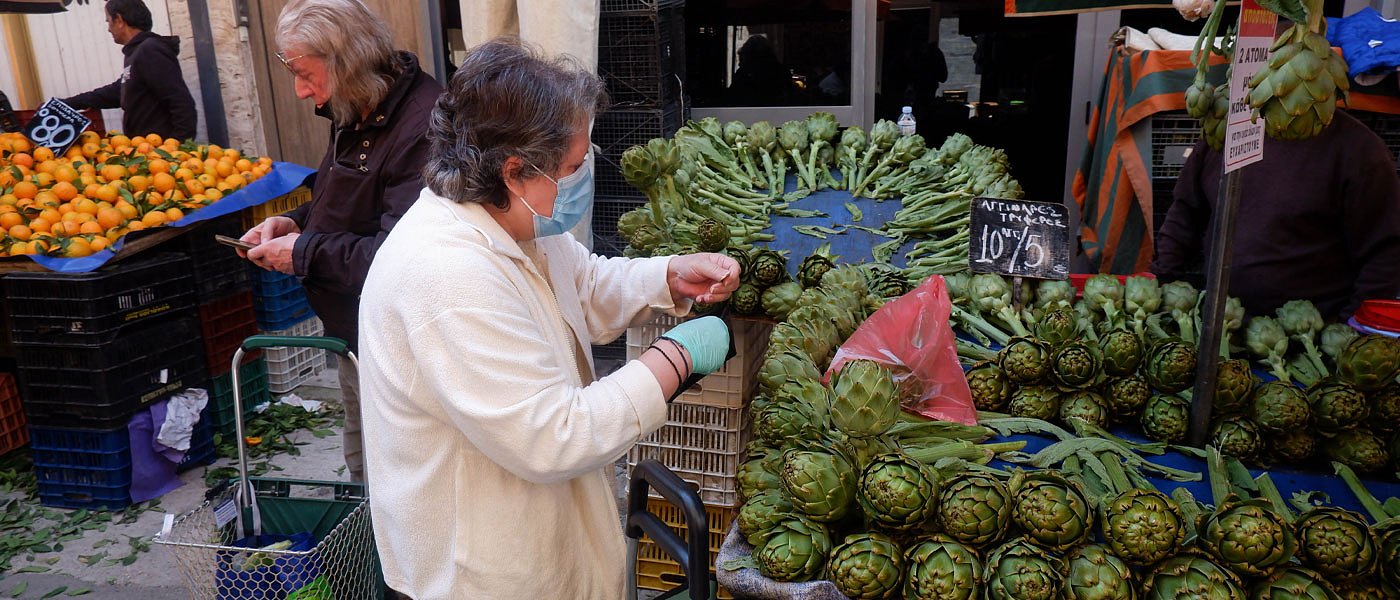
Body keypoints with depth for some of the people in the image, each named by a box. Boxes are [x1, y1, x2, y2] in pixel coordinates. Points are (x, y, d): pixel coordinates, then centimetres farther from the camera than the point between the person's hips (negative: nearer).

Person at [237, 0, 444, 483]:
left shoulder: (421, 126, -25)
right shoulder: (357, 116, 7)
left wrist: (305, 253, -18)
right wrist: (295, 223, 3)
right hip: (354, 337, 10)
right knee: (364, 476, 24)